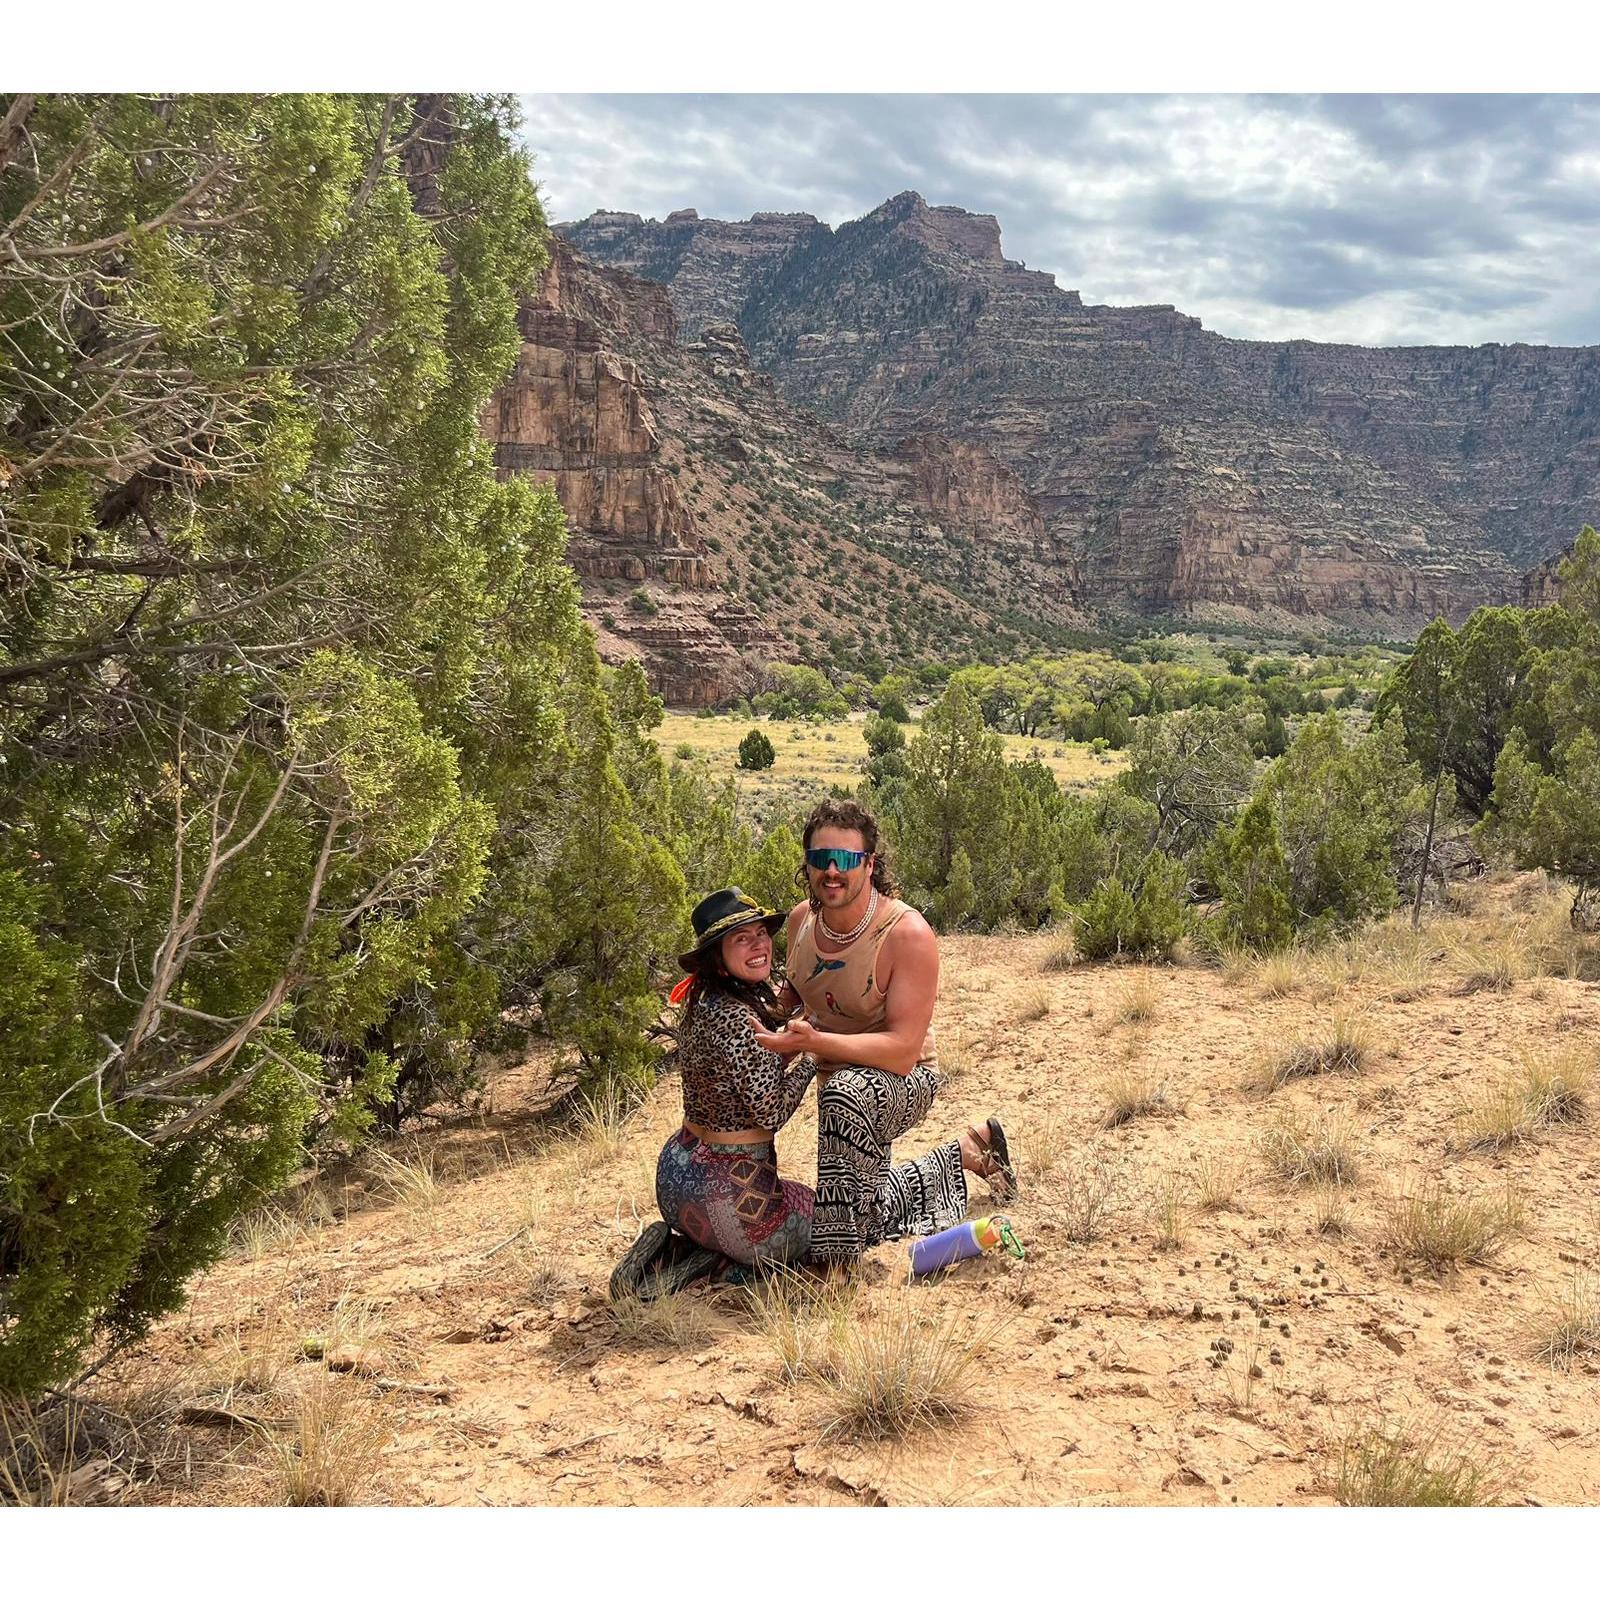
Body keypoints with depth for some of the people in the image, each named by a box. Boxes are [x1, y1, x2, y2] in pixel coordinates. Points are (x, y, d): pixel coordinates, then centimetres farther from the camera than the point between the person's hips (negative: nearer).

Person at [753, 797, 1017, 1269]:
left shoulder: (908, 934, -28)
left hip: (904, 1080, -7)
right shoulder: (801, 920, -9)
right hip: (839, 1077, 7)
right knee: (867, 1215, 18)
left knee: (846, 1089, -42)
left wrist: (812, 1040, -41)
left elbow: (903, 1048, -33)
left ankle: (834, 1261, -30)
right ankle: (963, 1155, 38)